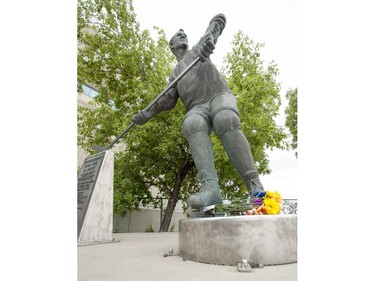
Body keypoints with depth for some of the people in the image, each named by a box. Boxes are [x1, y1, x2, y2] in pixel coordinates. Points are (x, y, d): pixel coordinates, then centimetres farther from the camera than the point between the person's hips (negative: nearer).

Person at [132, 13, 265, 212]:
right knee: (192, 124, -34)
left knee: (226, 120, -36)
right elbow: (168, 100, 23)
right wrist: (147, 113, 6)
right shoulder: (175, 74, 34)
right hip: (198, 108, 2)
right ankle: (210, 187, -48)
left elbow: (219, 19, 19)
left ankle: (254, 186, -37)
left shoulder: (198, 49, 28)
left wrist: (209, 41, -4)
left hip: (219, 96, -1)